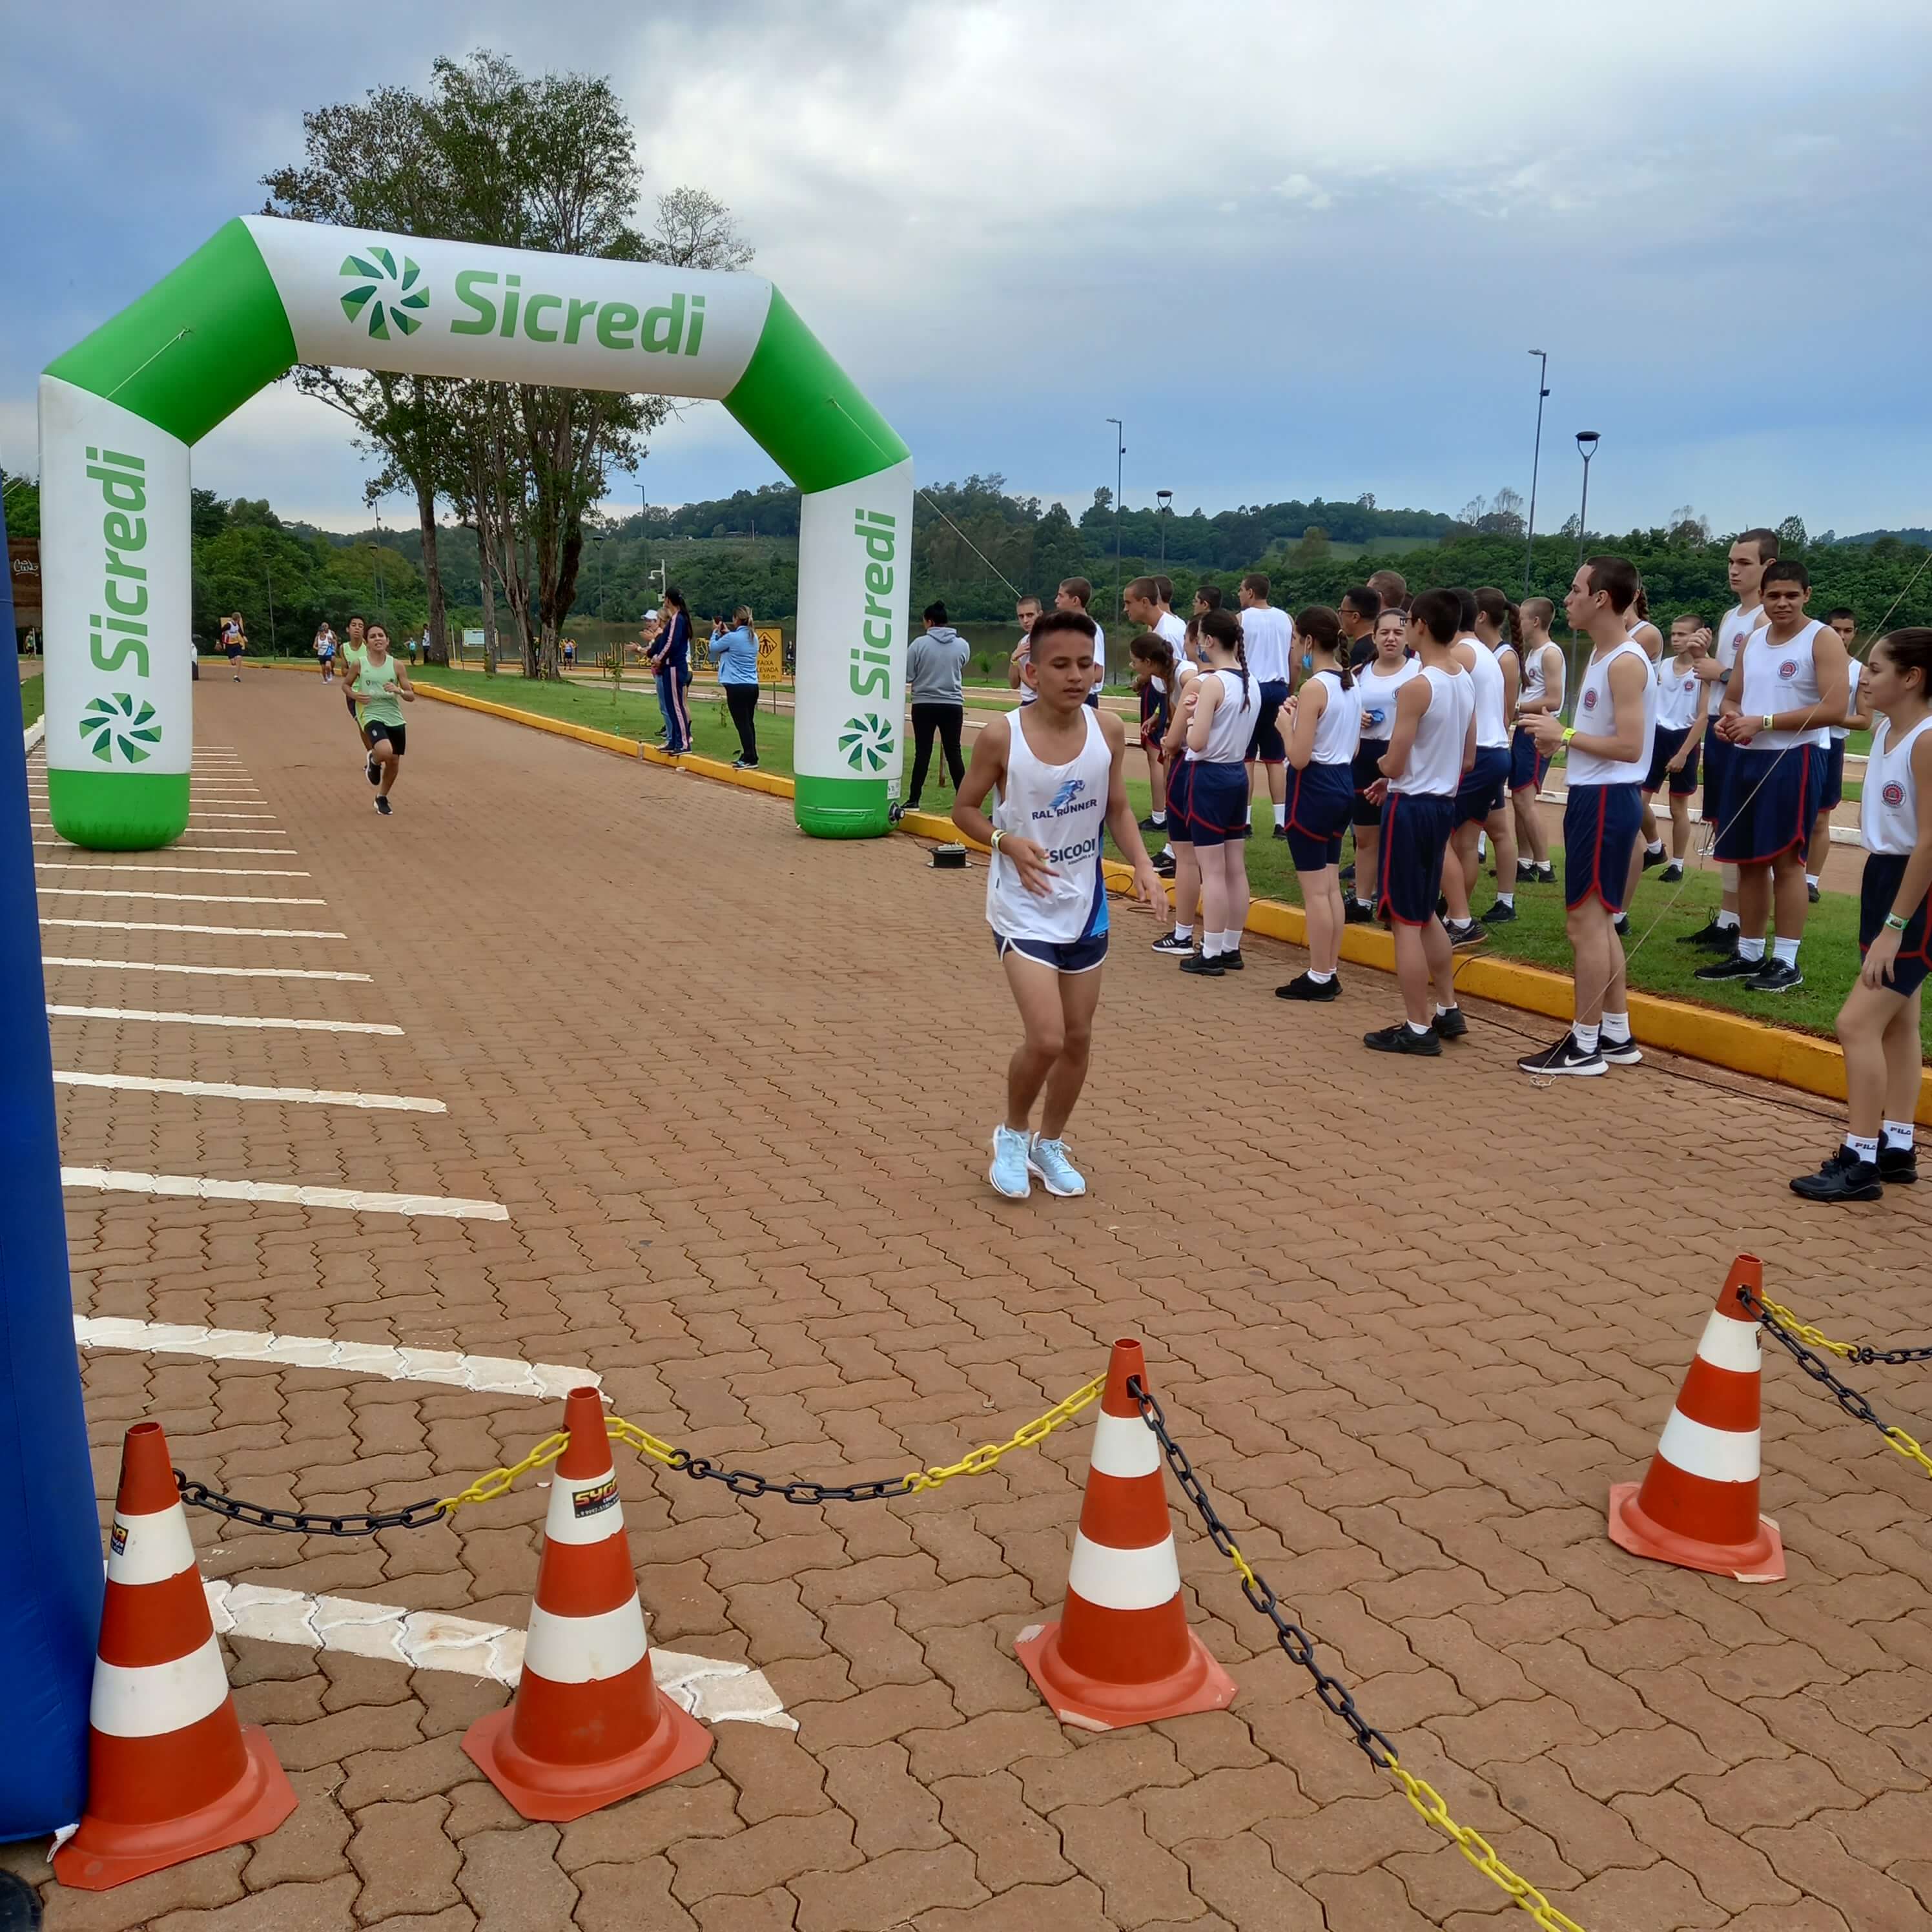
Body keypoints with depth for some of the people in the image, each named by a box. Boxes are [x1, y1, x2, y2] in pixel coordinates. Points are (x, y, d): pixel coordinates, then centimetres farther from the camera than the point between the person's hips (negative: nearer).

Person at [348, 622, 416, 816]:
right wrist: (355, 695, -6)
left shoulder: (396, 665, -1)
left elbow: (412, 696, 3)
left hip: (395, 718, 3)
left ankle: (382, 798, 34)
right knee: (384, 752, -30)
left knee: (394, 762, 10)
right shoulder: (360, 664, -4)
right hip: (373, 716, -3)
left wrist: (398, 691, -17)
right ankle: (374, 760, 8)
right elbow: (346, 685, 14)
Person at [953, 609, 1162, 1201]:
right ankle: (1012, 1134, 16)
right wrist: (1009, 843, -22)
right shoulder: (1001, 736, -16)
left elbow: (1117, 808, 7)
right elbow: (964, 808, -4)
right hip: (1024, 907, -4)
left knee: (1079, 1038, 13)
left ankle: (1049, 1144, 35)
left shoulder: (1108, 730, -6)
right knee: (1046, 1039, -13)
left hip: (1085, 906, 4)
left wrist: (1142, 865, -9)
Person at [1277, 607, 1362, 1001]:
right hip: (1343, 784, 9)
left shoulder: (1314, 687, -18)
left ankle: (1319, 978, 6)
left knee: (1315, 890, -1)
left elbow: (1299, 758, -21)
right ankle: (1330, 973, 20)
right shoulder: (1351, 683, 8)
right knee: (1330, 885, 14)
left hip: (1314, 789, -9)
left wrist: (1286, 723, -4)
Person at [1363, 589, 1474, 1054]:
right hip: (1443, 804, 9)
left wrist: (1382, 762, 3)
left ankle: (1418, 1029, 5)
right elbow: (1468, 760, 14)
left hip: (1412, 807, -9)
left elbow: (1394, 765, -19)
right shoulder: (1466, 683, 7)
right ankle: (1448, 1011, 28)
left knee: (1405, 921, 0)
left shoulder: (1416, 687, -20)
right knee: (1425, 914, 22)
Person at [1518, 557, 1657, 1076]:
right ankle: (1617, 1036, 24)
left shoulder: (1626, 663, -18)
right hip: (1593, 795, 11)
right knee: (1599, 919, 15)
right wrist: (1560, 735, 4)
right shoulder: (1599, 654, 13)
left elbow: (1629, 746, -23)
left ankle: (1585, 1045, 2)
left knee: (1585, 920, -5)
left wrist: (1565, 735, -17)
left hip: (1607, 800, -11)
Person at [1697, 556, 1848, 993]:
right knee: (1748, 859, 10)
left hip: (1795, 759, -7)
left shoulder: (1823, 640, -8)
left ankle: (1786, 962, 0)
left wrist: (1763, 722, -19)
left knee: (1786, 859, -6)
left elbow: (1835, 708, -17)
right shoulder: (1751, 642, 14)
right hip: (1746, 758, 7)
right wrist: (1727, 720, -3)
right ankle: (1749, 954, 20)